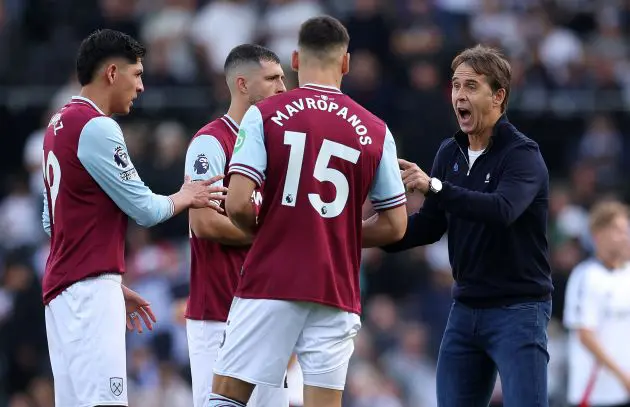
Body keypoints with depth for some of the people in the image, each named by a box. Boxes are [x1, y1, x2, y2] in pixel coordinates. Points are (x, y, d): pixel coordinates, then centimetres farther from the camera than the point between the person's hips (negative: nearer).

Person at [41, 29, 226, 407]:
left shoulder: (59, 125, 17)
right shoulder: (98, 127, -12)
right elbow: (145, 209, -10)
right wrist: (185, 198, 11)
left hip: (62, 287, 10)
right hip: (91, 287, -10)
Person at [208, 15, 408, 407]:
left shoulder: (264, 115, -2)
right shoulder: (375, 131, 5)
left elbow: (237, 203, -10)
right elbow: (395, 225, 7)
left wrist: (263, 231, 11)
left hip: (269, 283, -2)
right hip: (336, 293, 2)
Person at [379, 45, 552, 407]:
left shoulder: (522, 154, -12)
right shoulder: (450, 153, 8)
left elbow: (502, 210, -31)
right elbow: (431, 225, 13)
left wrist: (434, 186, -39)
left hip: (518, 309, -7)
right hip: (466, 307, 7)